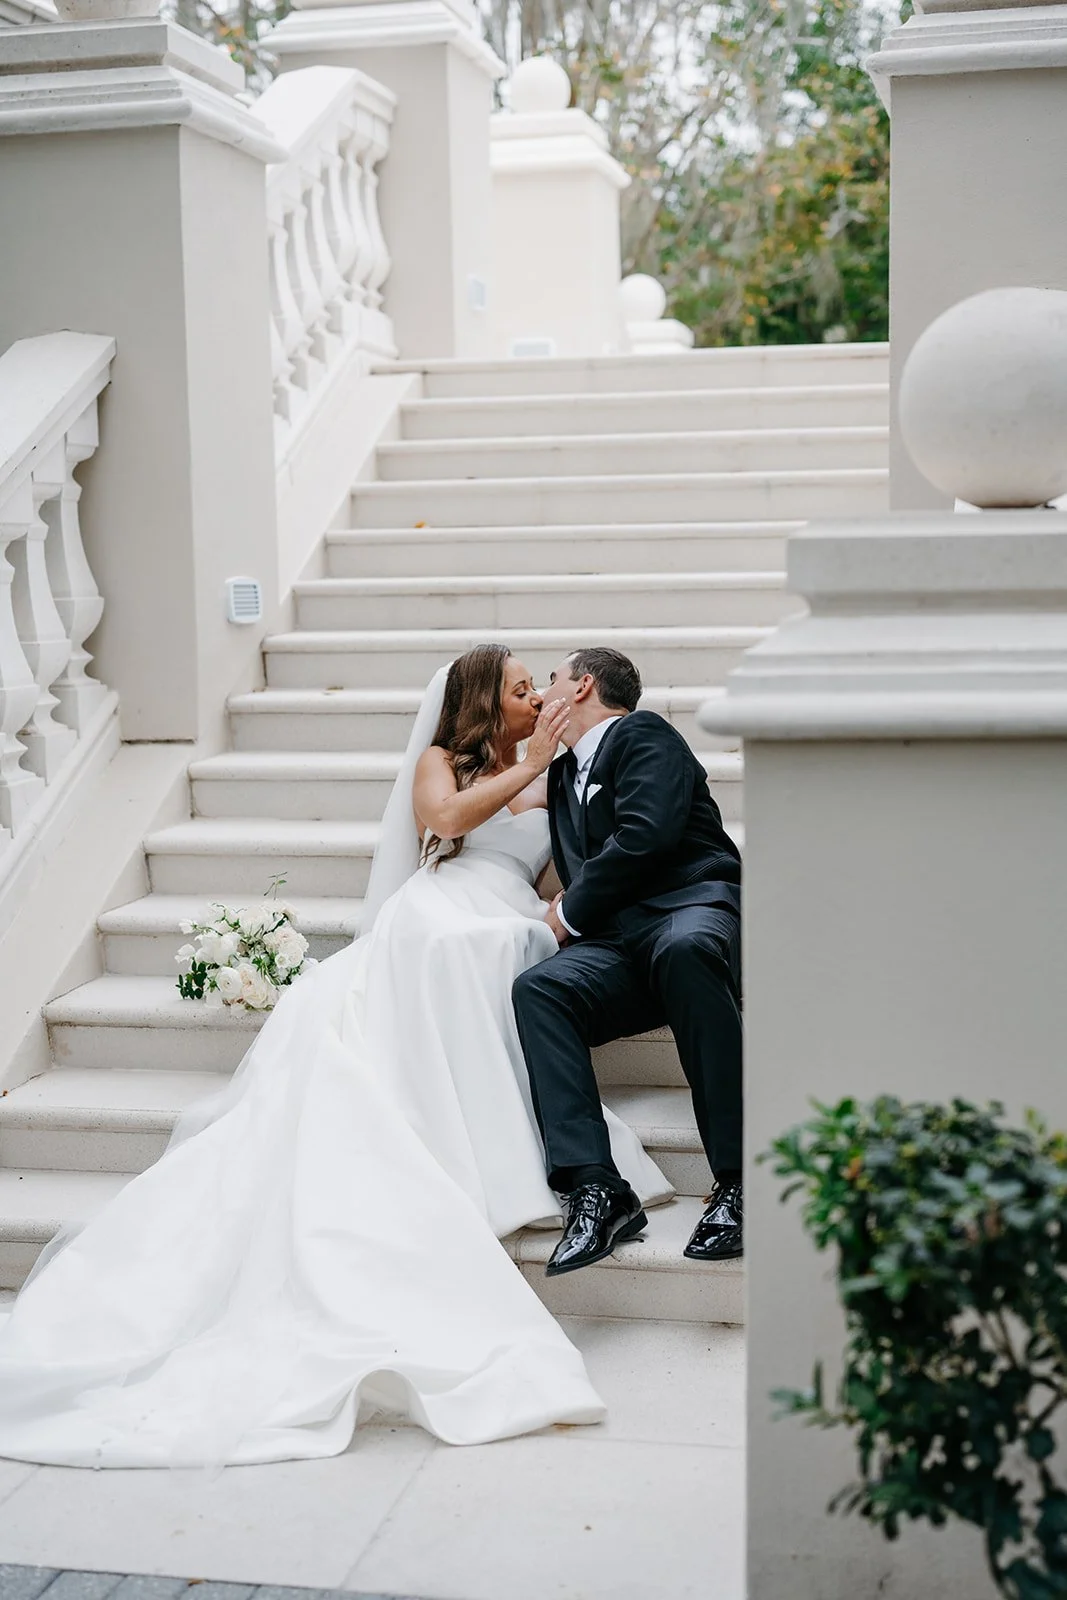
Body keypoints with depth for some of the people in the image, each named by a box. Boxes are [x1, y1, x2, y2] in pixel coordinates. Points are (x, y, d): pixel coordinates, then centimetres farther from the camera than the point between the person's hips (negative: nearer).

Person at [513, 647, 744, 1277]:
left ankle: (738, 1182, -40)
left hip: (696, 905, -6)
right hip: (618, 945, 6)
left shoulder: (643, 733, 8)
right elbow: (576, 875, 32)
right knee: (538, 988, -26)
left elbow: (645, 835, -9)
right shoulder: (563, 775, 31)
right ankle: (596, 1186, -38)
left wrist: (573, 910, -2)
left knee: (684, 949, -41)